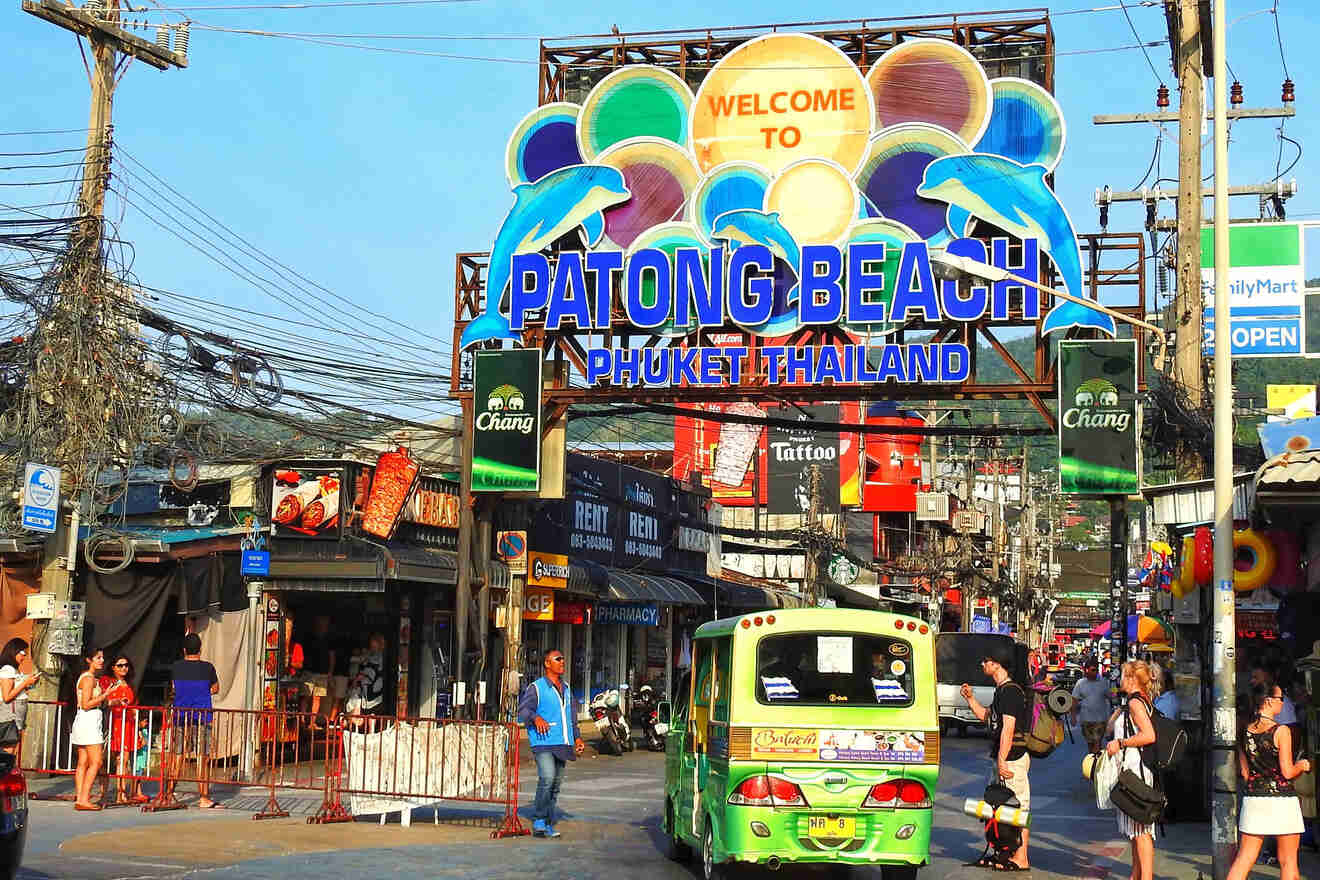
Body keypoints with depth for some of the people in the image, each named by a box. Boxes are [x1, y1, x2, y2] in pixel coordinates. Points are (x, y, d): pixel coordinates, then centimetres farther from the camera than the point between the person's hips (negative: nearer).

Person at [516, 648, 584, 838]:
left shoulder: (566, 688, 19)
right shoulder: (536, 688, -2)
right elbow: (523, 710, -10)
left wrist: (577, 737, 21)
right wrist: (536, 718, -29)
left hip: (562, 744, 7)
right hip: (543, 743, -7)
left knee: (556, 783, 7)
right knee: (547, 778, -22)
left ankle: (548, 825, 15)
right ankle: (538, 822, -14)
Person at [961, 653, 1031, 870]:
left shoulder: (1010, 691, -17)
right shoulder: (1002, 690, 15)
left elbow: (1008, 728, -22)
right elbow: (985, 716, 28)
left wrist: (1002, 761, -24)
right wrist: (970, 698, 15)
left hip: (1012, 758, -11)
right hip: (1002, 757, 11)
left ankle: (1020, 859, -2)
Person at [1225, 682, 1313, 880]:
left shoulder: (1245, 732, 5)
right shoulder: (1281, 731, -12)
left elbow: (1245, 773, 10)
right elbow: (1287, 772, -13)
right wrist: (1302, 766, 7)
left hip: (1253, 799, 5)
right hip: (1282, 800, -5)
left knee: (1244, 859, 5)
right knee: (1288, 862, 6)